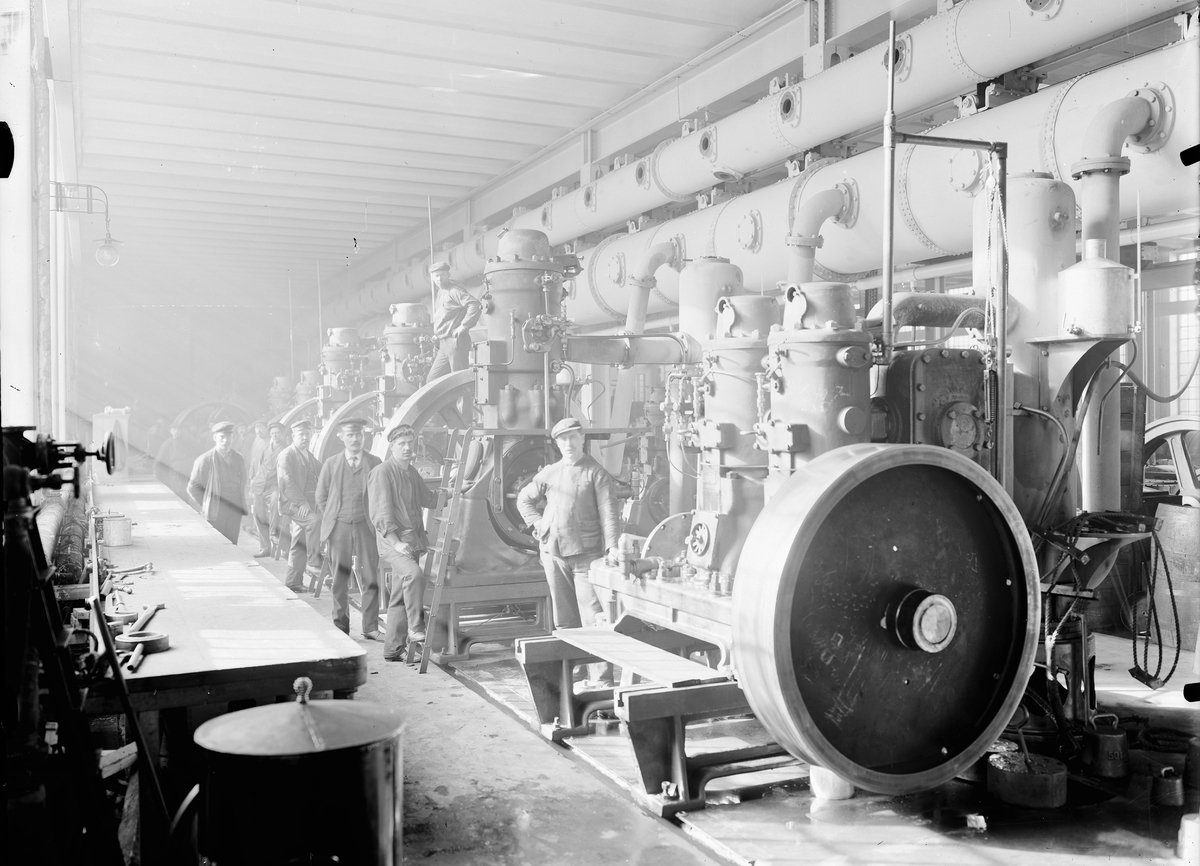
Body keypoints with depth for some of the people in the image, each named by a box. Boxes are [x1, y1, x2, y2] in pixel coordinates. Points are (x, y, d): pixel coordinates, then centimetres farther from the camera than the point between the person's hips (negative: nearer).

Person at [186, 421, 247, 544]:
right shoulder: (205, 460, -6)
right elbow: (192, 487, -1)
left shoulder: (238, 459, 8)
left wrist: (241, 507, 10)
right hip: (215, 515, -4)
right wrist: (206, 505, -1)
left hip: (235, 513, 4)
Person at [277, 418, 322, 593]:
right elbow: (287, 481, -16)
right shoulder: (286, 455, -7)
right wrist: (301, 502, -24)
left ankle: (294, 582, 16)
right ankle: (313, 562, -27)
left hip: (307, 503, 8)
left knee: (300, 545, 9)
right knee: (314, 520, -32)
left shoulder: (308, 455, 18)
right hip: (292, 504, -8)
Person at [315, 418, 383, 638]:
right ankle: (340, 625, 14)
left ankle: (370, 627, 4)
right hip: (339, 527, 1)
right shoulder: (331, 464, 7)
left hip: (366, 526, -1)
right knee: (339, 579, 5)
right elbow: (321, 497, 12)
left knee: (370, 578, -2)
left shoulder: (374, 463, 4)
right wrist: (331, 520, 6)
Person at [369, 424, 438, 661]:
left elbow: (428, 498, 32)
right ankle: (415, 628, -24)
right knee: (414, 574, -32)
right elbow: (380, 514, -16)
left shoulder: (412, 472, 16)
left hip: (413, 541, 8)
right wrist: (396, 542, -25)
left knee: (400, 597, 10)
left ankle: (393, 650, 17)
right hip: (393, 541, -8)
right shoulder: (382, 472, -9)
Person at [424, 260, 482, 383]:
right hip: (443, 345, 9)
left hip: (456, 341, -9)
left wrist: (464, 326, -21)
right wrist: (437, 336, 18)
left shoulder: (454, 291, -7)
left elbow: (475, 305, -22)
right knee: (431, 380, 7)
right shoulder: (440, 294, 21)